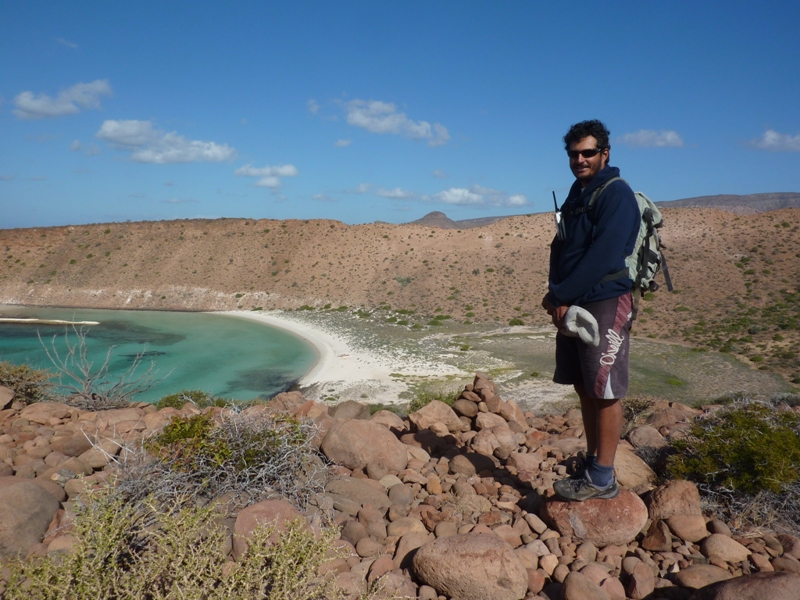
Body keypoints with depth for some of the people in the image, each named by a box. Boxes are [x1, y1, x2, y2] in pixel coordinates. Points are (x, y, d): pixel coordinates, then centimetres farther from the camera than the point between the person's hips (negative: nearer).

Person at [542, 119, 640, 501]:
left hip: (604, 305, -8)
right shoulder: (577, 194, 17)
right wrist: (555, 293, 0)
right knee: (585, 389, 13)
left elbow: (603, 256, -20)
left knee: (604, 392, -2)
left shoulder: (616, 194, -10)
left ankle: (602, 479, 7)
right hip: (573, 306, 9)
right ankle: (592, 466, 24)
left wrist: (562, 296, -17)